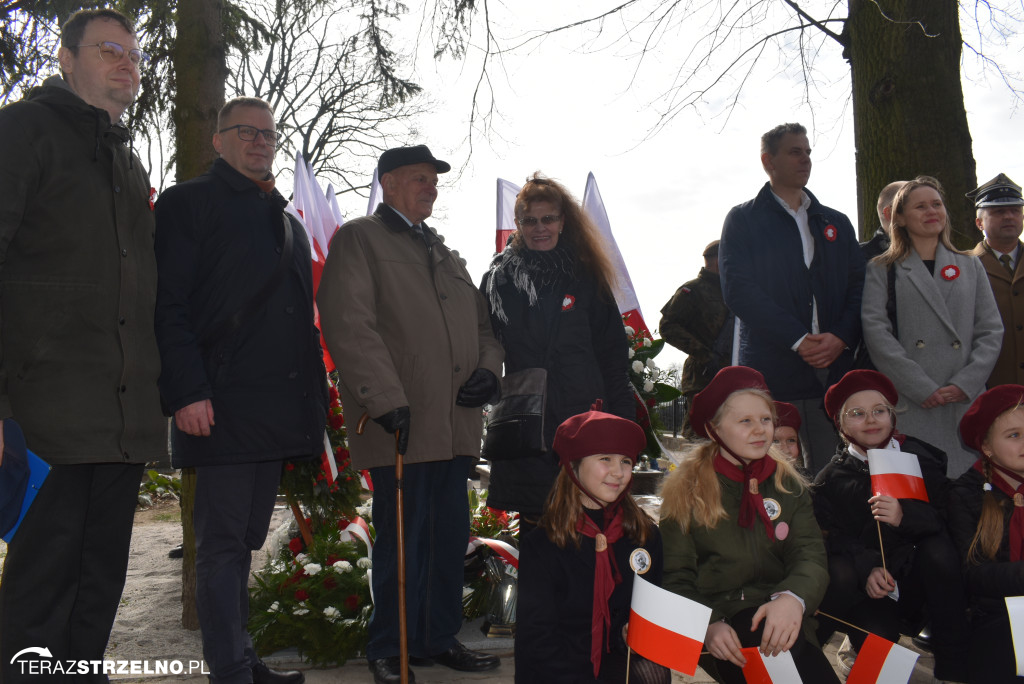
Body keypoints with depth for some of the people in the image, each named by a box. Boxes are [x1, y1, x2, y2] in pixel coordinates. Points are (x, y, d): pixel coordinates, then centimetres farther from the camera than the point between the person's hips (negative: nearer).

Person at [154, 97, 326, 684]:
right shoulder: (189, 203, 2)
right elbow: (170, 305, -8)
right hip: (222, 407, -7)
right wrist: (187, 392, -18)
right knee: (223, 542, -3)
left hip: (281, 409, 7)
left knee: (246, 539, 14)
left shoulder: (288, 221, 22)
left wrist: (316, 395, 14)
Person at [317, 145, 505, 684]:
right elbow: (349, 325, -12)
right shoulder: (358, 240, 1)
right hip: (401, 424, -7)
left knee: (450, 538, 13)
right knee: (402, 540, -1)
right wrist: (387, 398, -21)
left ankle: (439, 639, 26)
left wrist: (488, 367, 5)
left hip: (455, 426, 7)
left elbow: (481, 323, 26)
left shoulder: (444, 253, 24)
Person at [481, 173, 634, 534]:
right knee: (533, 525, 3)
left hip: (584, 416, 0)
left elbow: (613, 352, 7)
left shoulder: (585, 277, 8)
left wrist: (621, 415, 1)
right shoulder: (499, 279, 7)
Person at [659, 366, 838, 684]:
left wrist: (794, 597, -26)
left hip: (778, 618, 3)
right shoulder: (685, 490, 3)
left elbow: (810, 554, -2)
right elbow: (677, 578, 1)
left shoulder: (789, 484, 11)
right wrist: (709, 624, -21)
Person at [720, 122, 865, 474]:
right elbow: (738, 289, -6)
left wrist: (840, 337, -8)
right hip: (771, 372, -4)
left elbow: (858, 286, 12)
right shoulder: (742, 219, 6)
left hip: (833, 369, 4)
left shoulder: (837, 223, 20)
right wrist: (798, 340, -13)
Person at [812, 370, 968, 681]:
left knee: (939, 549, -29)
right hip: (866, 586, -1)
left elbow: (945, 518, -10)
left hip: (916, 579, 1)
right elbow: (833, 539, -8)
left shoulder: (921, 457, -1)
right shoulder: (830, 479, -1)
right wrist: (867, 568, -28)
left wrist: (906, 516, -32)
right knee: (877, 637, -28)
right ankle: (860, 644, 13)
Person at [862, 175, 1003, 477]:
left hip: (966, 400, 3)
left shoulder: (970, 267, 17)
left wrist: (965, 384, -6)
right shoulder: (881, 270, 7)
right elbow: (876, 331, -5)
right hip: (908, 402, -3)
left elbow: (991, 331, 10)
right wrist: (923, 389, -13)